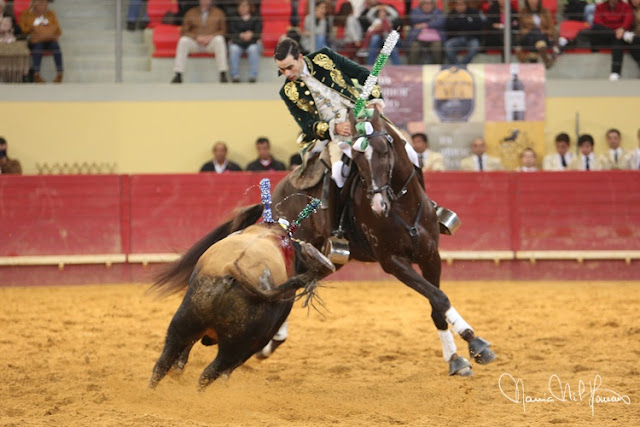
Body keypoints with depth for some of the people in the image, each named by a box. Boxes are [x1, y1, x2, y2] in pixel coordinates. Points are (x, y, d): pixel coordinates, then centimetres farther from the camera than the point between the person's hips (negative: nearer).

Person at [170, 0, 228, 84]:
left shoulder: (218, 13, 13)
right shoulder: (191, 13, 13)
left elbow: (222, 30, 6)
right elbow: (184, 31, 7)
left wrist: (211, 37, -13)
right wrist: (197, 37, -12)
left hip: (211, 42, -1)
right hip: (194, 43, 1)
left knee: (219, 39, -34)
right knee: (183, 40, -31)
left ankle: (223, 74, -38)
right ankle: (178, 75, -35)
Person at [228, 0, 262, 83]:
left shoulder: (256, 19, 19)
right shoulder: (235, 20, 23)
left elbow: (258, 34, 5)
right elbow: (233, 33, 8)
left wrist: (251, 35, -16)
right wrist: (242, 35, -13)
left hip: (252, 42, -1)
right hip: (237, 43, 1)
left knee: (253, 49, -36)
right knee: (234, 50, -33)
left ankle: (253, 75, -42)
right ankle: (235, 75, -39)